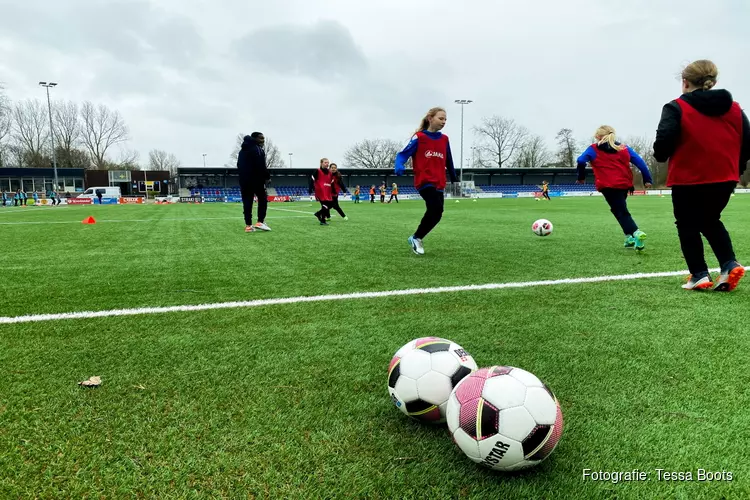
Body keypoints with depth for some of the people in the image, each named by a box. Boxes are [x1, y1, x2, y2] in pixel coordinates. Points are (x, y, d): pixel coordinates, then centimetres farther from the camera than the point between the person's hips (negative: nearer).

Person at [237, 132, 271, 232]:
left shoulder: (243, 150, 20)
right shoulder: (258, 149, -8)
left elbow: (239, 165, 21)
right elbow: (261, 166, -17)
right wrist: (267, 176, -8)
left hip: (244, 180, 7)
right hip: (256, 179, -7)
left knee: (247, 202, 4)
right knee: (262, 199, 5)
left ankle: (248, 225, 1)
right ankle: (260, 222, -4)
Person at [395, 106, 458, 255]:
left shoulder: (444, 139, 11)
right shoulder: (419, 137, -5)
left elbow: (449, 162, 19)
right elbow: (402, 154, -10)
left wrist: (454, 180, 24)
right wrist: (399, 166, -30)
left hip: (439, 184, 7)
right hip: (424, 181, -7)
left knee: (436, 213, 4)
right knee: (436, 209, -23)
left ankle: (416, 238, 23)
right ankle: (416, 238, -6)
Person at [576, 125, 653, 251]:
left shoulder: (593, 149, 5)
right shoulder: (624, 148, 16)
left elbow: (581, 161, -9)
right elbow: (640, 162, 8)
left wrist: (581, 177, 5)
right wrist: (647, 179, 9)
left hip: (608, 186, -5)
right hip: (624, 185, 5)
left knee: (621, 212, -6)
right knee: (621, 210, 24)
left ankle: (636, 233, -29)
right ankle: (629, 237, 18)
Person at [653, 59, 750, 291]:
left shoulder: (677, 108, -9)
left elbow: (663, 144, -17)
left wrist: (661, 156, 5)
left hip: (688, 180, -5)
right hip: (725, 179, 5)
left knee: (688, 226, 11)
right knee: (710, 221, 24)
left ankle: (699, 275, 6)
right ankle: (730, 264, 9)